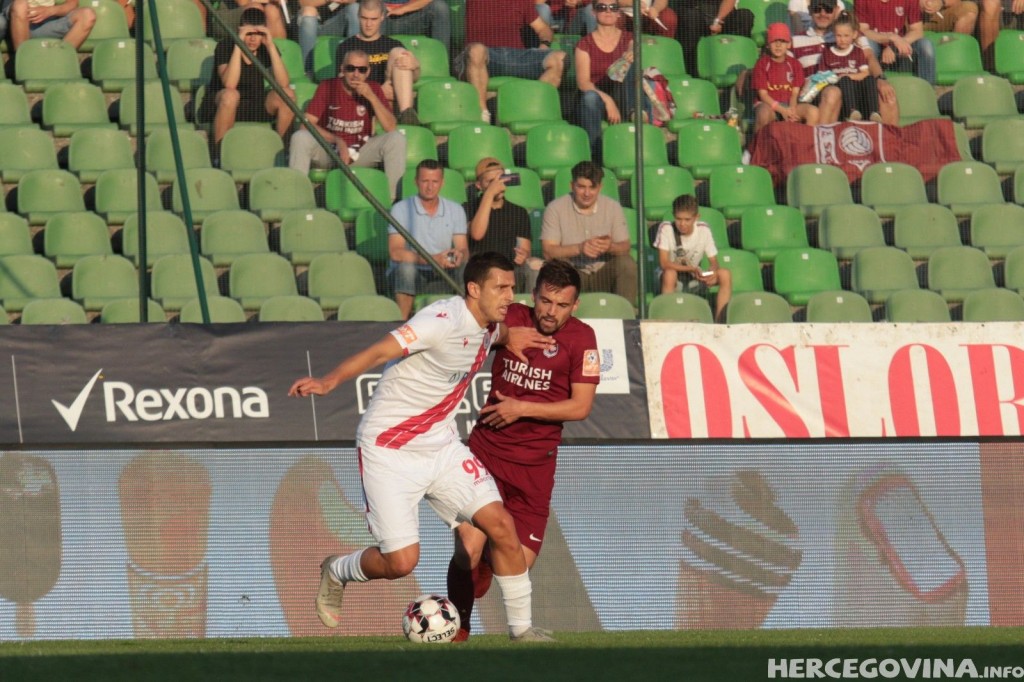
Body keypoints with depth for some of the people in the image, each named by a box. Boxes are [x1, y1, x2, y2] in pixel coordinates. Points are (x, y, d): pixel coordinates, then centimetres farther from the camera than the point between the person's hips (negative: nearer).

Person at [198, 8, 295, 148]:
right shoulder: (225, 46, -15)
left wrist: (270, 46, -25)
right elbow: (229, 85, -32)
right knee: (230, 95, -38)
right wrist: (238, 45, -32)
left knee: (287, 95, -22)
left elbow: (283, 83, -20)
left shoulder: (266, 48, -5)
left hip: (255, 107, 4)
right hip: (220, 105, -4)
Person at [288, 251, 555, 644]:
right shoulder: (443, 321, -22)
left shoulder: (488, 328, 4)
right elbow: (380, 351, -31)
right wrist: (330, 381, -45)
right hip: (389, 449, -8)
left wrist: (511, 338, 11)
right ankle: (335, 573, 21)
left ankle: (522, 629, 8)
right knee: (401, 561, -12)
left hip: (441, 446, 8)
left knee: (501, 526, -6)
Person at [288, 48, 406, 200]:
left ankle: (392, 200, -24)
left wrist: (372, 97, -19)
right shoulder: (328, 87, -4)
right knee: (300, 137, -32)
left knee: (397, 138, -22)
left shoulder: (373, 89, 0)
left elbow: (391, 128, -10)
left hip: (361, 153, 2)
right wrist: (337, 141, -24)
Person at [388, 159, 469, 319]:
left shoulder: (455, 210, 8)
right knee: (406, 268, -37)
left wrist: (459, 255, -27)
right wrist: (432, 259, -28)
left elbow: (464, 250, 1)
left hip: (442, 274, 2)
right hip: (411, 274, -2)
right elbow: (395, 252, -15)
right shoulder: (401, 209, -4)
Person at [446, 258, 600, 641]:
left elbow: (580, 407, -9)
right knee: (468, 550, -16)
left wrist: (522, 409, -15)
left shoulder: (581, 338, -6)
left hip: (535, 462, 0)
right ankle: (458, 632, 5)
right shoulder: (510, 319, -2)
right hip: (488, 448, 0)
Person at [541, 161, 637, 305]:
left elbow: (625, 247, 1)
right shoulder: (555, 208, -3)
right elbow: (548, 251, -10)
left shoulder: (613, 207, 4)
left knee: (626, 263, -27)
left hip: (604, 273, 2)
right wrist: (579, 248, -26)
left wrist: (611, 247, -24)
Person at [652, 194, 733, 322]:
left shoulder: (703, 229, -8)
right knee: (669, 274, -38)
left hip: (695, 278, 3)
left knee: (725, 275, -21)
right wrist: (691, 269, -33)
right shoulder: (666, 229, -17)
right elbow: (664, 263, -23)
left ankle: (720, 321, -21)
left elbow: (714, 262, -5)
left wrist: (712, 273, -30)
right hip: (674, 280, -3)